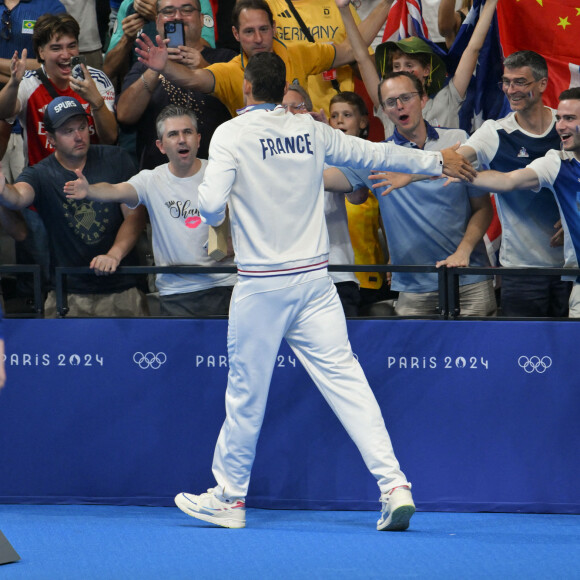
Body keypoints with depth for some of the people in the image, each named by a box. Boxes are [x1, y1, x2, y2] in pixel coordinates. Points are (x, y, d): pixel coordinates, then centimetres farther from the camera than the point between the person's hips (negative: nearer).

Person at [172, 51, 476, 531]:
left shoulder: (231, 134, -6)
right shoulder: (311, 131, 7)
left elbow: (212, 207, -16)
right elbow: (375, 153, 17)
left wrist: (210, 209, 9)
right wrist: (436, 161, 31)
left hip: (262, 284, -3)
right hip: (314, 278, 4)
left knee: (247, 390, 6)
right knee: (345, 378, -1)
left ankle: (229, 496, 18)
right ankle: (394, 484, -11)